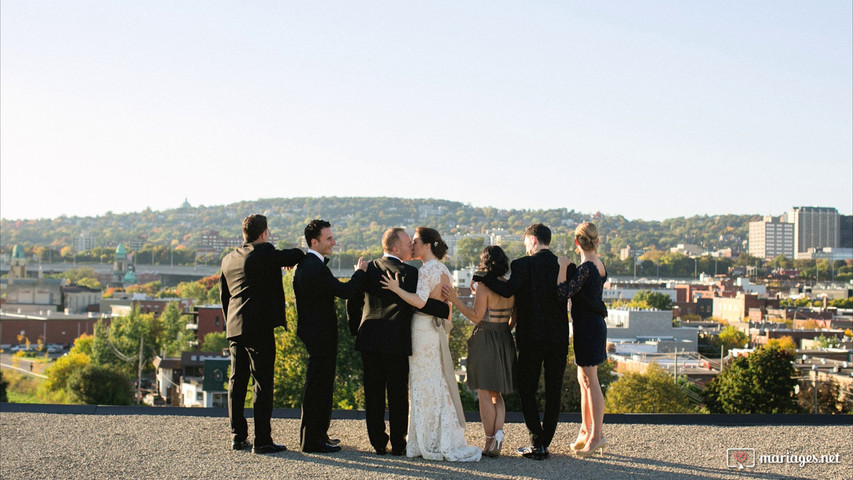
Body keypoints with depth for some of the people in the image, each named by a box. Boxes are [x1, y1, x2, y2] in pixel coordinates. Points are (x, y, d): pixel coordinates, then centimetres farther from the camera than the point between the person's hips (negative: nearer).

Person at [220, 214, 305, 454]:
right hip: (260, 327, -8)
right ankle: (262, 440, -5)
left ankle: (237, 437, 15)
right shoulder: (264, 253, -9)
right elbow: (296, 255, -7)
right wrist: (293, 258, 17)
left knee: (237, 381, 11)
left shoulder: (228, 259, 14)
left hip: (235, 328, 8)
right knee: (262, 382, -4)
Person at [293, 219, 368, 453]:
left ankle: (318, 434, 31)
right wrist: (360, 272, -9)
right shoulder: (316, 268, -21)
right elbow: (345, 291, -23)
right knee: (318, 386, -3)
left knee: (320, 385, 20)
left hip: (314, 332, 11)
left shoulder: (304, 264, 11)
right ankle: (312, 440, 3)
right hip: (321, 335, -11)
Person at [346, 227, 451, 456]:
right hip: (396, 341, -4)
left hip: (368, 339, 4)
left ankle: (378, 443, 12)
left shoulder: (368, 269, 8)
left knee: (373, 394, 9)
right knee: (397, 394, 4)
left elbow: (353, 301, 9)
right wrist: (446, 308, -11)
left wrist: (356, 328, 21)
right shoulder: (408, 272, -9)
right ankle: (398, 444, 8)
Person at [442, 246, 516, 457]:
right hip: (505, 341, 6)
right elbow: (515, 318, 8)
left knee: (485, 394, 2)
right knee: (496, 393, 16)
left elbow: (476, 317, -18)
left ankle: (490, 441, 1)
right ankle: (498, 431, -4)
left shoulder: (484, 287, -15)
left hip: (484, 341, -6)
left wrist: (455, 300, -21)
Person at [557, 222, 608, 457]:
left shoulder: (586, 268, -20)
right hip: (596, 324, 9)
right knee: (584, 379, 16)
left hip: (588, 327, -9)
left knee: (590, 380, -4)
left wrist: (562, 268, -15)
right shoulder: (599, 265, 8)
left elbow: (564, 293, -27)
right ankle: (586, 430, 23)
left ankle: (597, 434, 0)